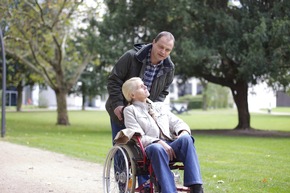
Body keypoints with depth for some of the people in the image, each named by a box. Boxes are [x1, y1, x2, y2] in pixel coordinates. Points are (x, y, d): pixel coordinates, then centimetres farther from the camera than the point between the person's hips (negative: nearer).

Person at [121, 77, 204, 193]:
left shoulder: (160, 106, 29)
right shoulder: (130, 110, 13)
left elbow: (177, 122, 21)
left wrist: (183, 132, -5)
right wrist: (159, 142, -17)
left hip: (170, 145, 4)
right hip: (149, 148, -4)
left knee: (186, 139, -29)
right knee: (157, 148, -40)